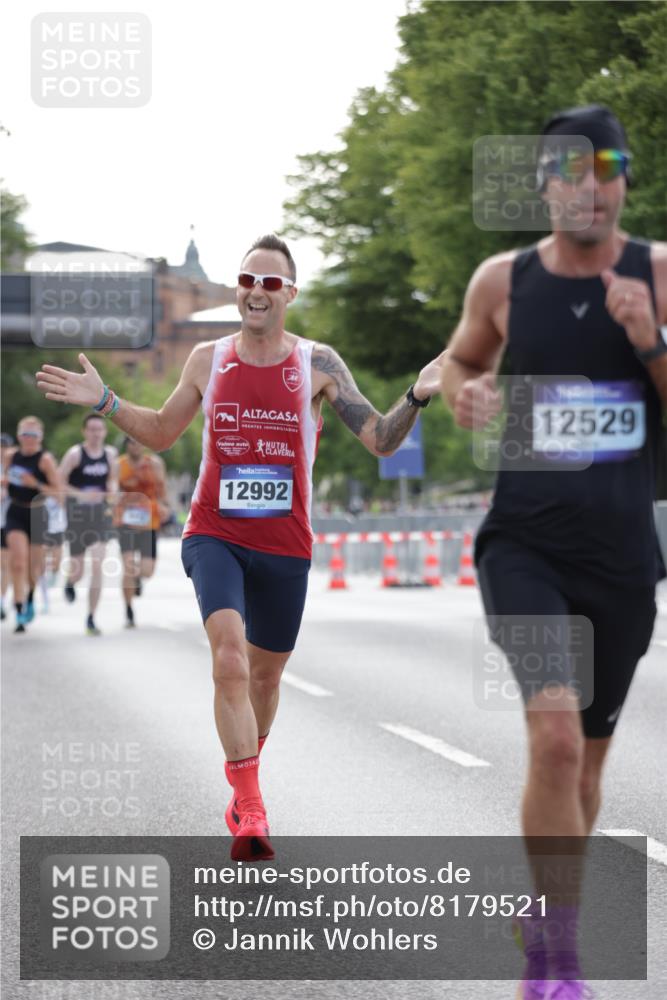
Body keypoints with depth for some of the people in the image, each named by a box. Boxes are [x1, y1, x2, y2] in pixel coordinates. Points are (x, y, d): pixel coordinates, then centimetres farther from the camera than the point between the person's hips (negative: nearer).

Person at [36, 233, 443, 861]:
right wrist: (105, 402, 8)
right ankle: (250, 811, -25)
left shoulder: (318, 364, -1)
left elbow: (381, 440, -2)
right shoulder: (207, 360, 4)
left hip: (284, 544, 1)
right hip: (214, 534, -1)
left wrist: (418, 396, -19)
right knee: (230, 657, -22)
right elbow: (161, 433, 19)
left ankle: (242, 779, 40)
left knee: (265, 674, 14)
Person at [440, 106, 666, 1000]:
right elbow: (460, 359, 19)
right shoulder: (502, 281, 0)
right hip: (525, 545, -2)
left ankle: (538, 920, 38)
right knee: (557, 735, -22)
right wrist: (464, 391, -4)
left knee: (587, 755, 14)